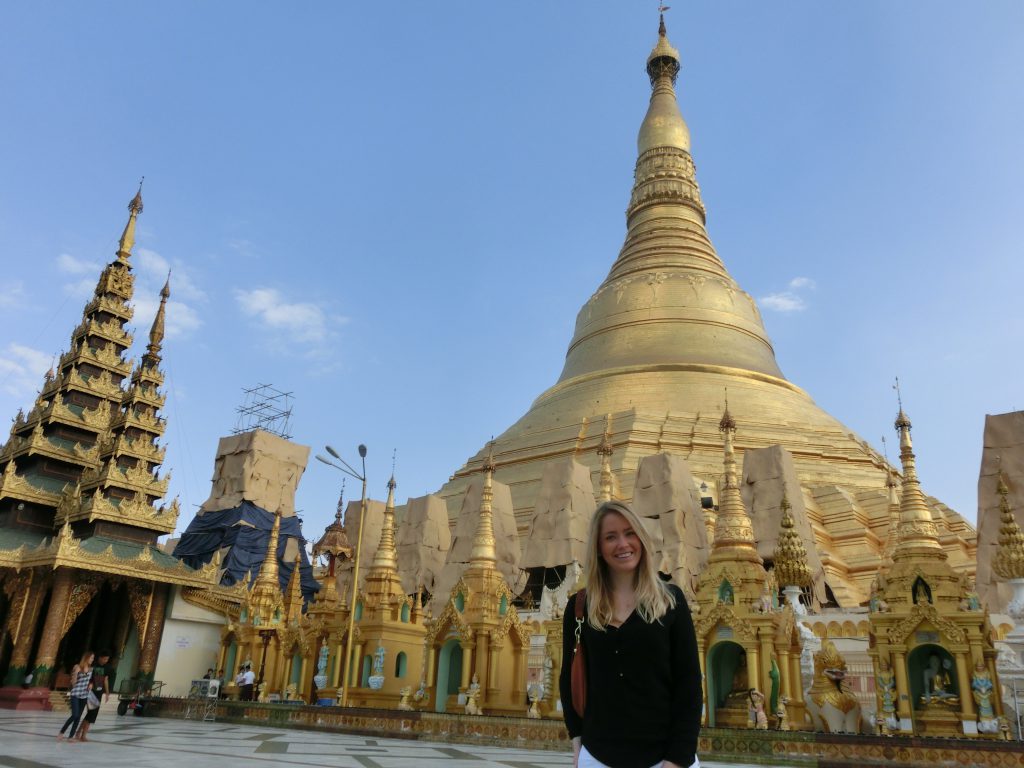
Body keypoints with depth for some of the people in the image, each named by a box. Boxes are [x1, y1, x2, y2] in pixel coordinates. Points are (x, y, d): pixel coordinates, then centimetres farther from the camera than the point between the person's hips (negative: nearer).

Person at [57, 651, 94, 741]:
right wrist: (75, 673, -24)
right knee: (75, 715, -12)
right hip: (75, 694, -5)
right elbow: (73, 682, -9)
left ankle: (71, 736, 11)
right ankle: (61, 732, 6)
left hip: (84, 695, 5)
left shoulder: (91, 669, 6)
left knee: (78, 717, 4)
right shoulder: (77, 667, -9)